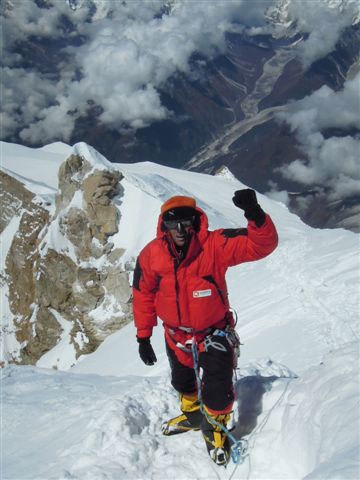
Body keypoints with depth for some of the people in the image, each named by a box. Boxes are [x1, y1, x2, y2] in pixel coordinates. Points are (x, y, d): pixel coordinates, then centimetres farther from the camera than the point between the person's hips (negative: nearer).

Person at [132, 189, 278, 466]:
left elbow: (262, 245, -32)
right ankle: (193, 414, 57)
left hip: (214, 332, -3)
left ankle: (215, 427, 28)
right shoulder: (151, 255, -17)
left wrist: (255, 215, -52)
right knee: (182, 382, 25)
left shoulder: (214, 245, -25)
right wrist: (143, 337, 1)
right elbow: (143, 296, -4)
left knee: (218, 388, -6)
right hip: (177, 335, 3)